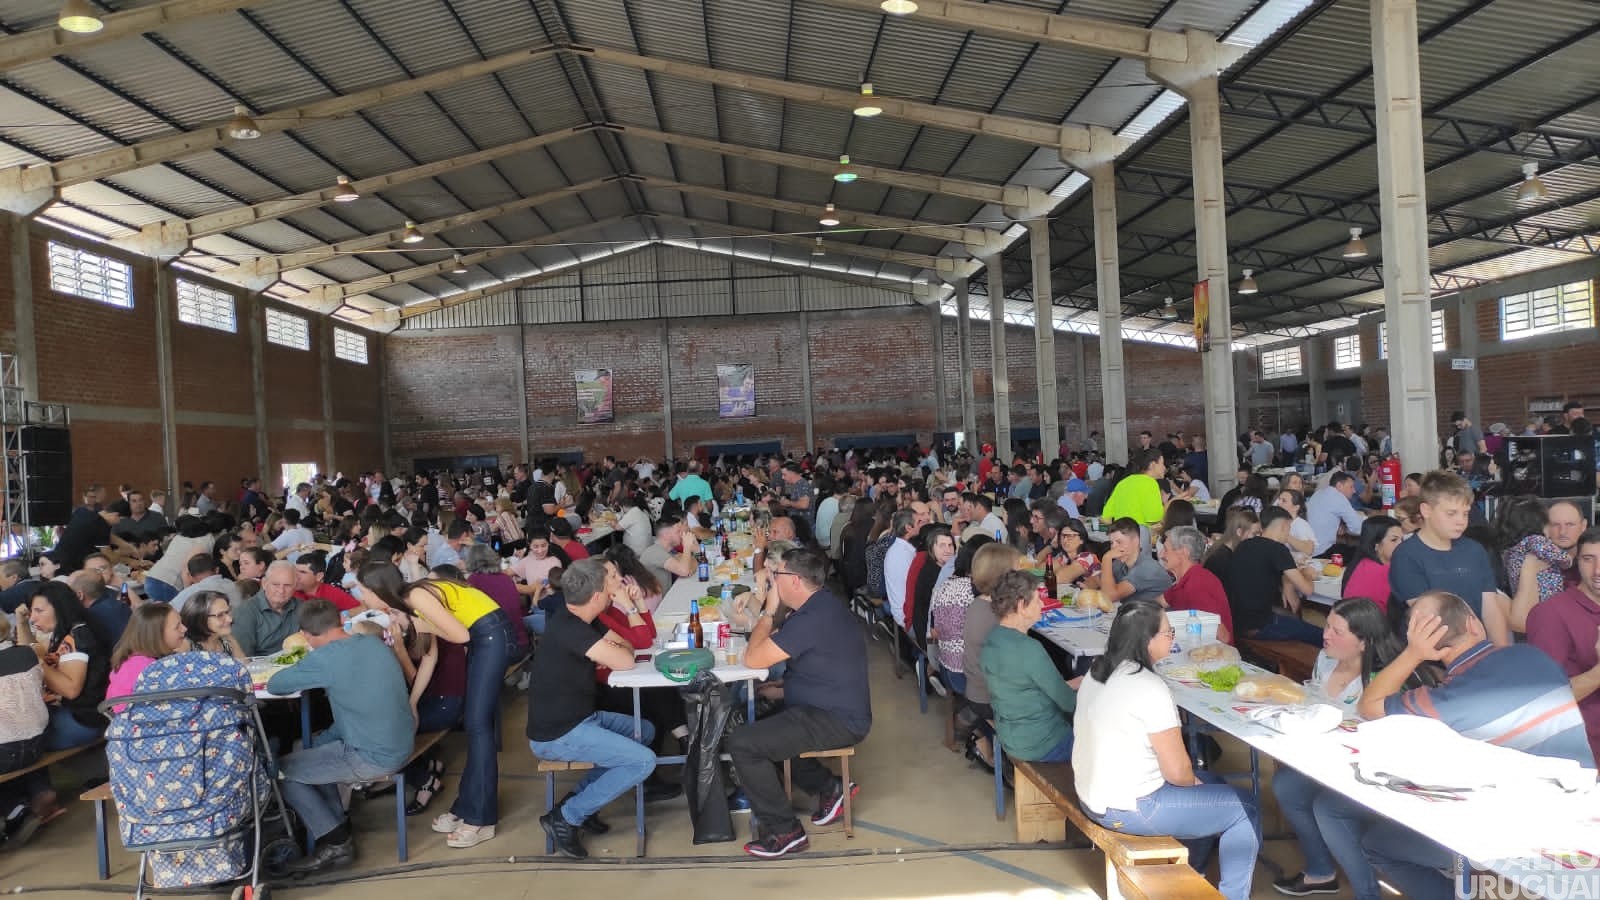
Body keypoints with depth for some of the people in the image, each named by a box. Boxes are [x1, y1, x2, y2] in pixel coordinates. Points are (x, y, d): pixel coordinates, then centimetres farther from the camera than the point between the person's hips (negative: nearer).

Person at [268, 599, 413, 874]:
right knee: (312, 747, 26)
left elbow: (274, 685, -5)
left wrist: (300, 671, 14)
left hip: (374, 759, -8)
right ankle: (338, 825, 28)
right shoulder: (374, 642, 4)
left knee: (282, 769, 10)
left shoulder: (325, 658, -18)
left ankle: (337, 843, 13)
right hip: (401, 745, 8)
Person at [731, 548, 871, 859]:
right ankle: (828, 787, 22)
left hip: (836, 722, -11)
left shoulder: (814, 618, -25)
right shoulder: (821, 605, 9)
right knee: (756, 719, 25)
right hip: (837, 711, 11)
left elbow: (754, 659, -22)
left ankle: (783, 831, -4)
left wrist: (768, 612, -11)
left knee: (741, 743, -16)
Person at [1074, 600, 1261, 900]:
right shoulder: (1149, 688, -25)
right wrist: (1193, 781, 3)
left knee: (1211, 784, 27)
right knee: (1245, 808, 5)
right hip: (1127, 808, -9)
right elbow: (1177, 771, -21)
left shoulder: (1098, 670, 1)